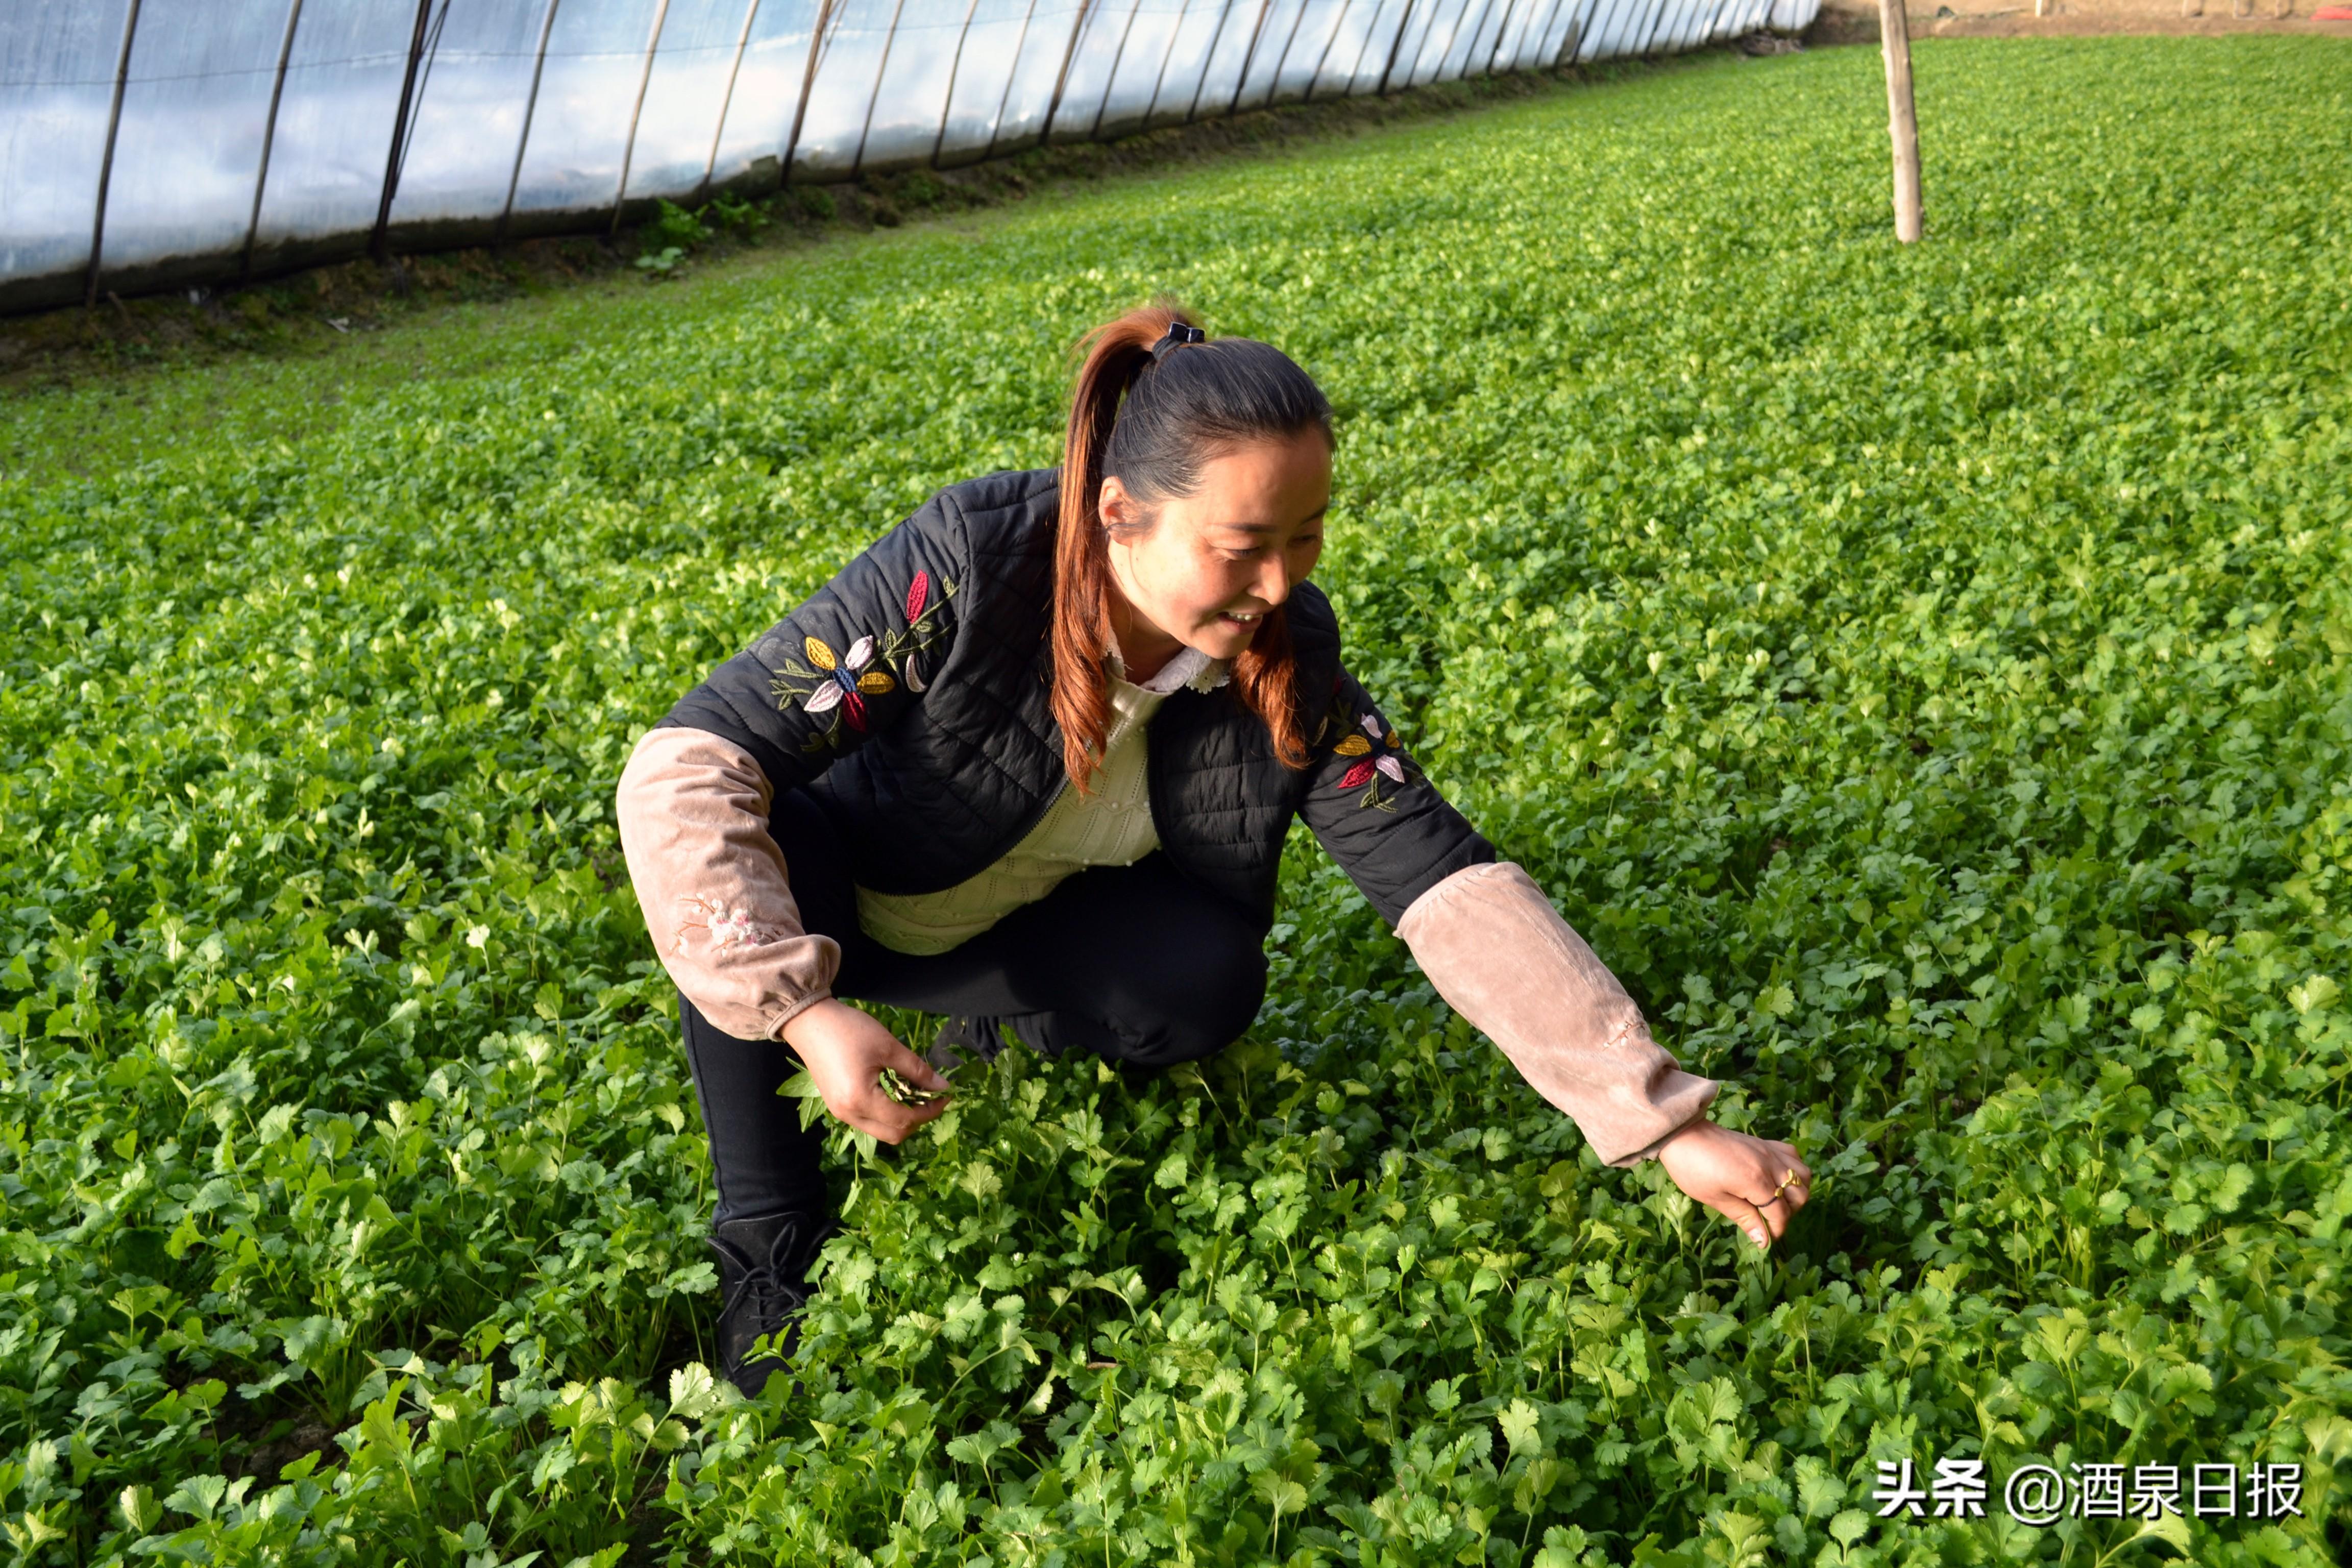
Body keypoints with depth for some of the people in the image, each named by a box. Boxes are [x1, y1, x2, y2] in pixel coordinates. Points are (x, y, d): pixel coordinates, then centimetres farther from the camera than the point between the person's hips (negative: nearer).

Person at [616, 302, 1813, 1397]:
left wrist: (1667, 1125, -31)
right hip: (839, 909, -2)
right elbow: (685, 765, -35)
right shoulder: (970, 566, -33)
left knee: (1211, 981, -27)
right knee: (745, 836, -35)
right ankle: (770, 1254, -15)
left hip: (1015, 936, 3)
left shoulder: (1287, 658, -20)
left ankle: (978, 1055, 6)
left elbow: (1449, 886, -24)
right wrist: (803, 1011, -45)